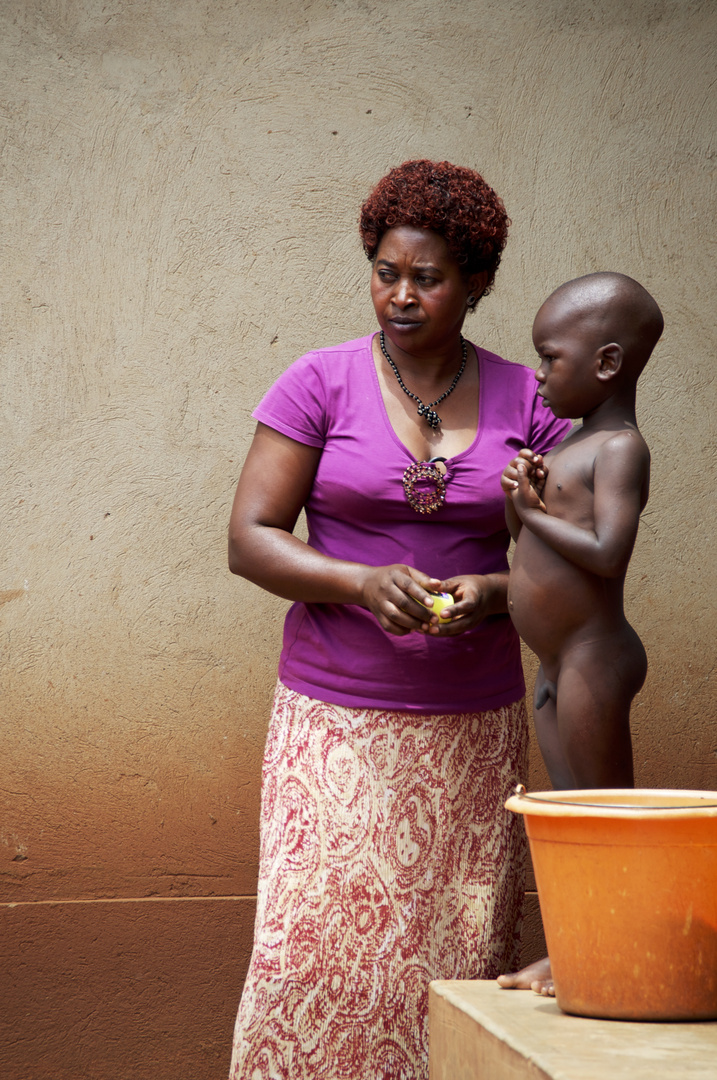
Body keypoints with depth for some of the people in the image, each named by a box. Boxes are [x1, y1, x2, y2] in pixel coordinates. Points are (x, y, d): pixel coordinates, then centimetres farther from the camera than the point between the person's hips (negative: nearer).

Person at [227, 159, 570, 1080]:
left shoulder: (526, 402, 6)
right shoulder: (321, 384, 1)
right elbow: (250, 540, -3)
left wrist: (491, 594, -13)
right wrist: (362, 583, -19)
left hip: (474, 725, 2)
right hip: (336, 718, -1)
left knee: (459, 957, 0)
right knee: (316, 944, -8)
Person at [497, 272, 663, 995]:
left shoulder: (619, 449, -14)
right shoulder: (575, 443, 15)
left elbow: (607, 552, -27)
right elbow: (522, 537, 20)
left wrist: (536, 511, -15)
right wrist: (519, 493, 0)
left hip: (593, 659, -10)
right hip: (557, 663, 10)